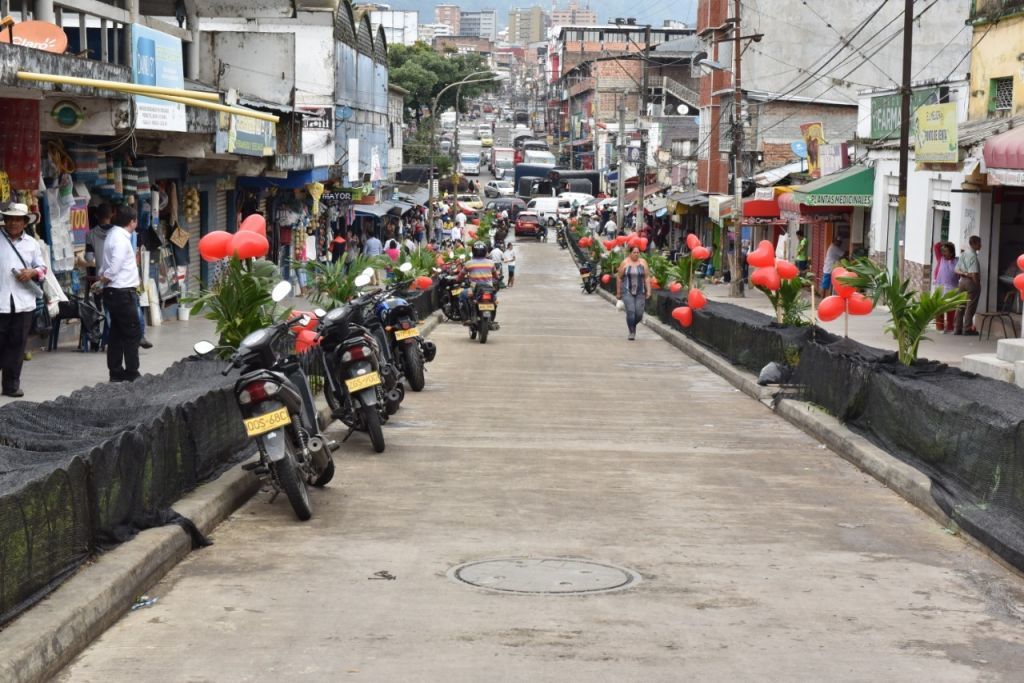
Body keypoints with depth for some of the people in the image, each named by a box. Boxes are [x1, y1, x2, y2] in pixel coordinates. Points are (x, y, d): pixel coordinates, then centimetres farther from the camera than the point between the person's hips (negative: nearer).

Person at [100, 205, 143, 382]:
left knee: (117, 333, 12)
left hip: (115, 292, 10)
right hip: (122, 292, -10)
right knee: (133, 333, -4)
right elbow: (114, 266, -20)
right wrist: (104, 279, -5)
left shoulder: (115, 235, 14)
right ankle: (131, 374, -1)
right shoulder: (121, 239, -17)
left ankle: (116, 372, 15)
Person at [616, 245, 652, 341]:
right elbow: (619, 277, 4)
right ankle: (632, 332, -3)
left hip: (640, 292, 2)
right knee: (630, 311, -15)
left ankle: (633, 325, 29)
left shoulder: (643, 263, 5)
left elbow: (647, 277, 5)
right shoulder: (625, 263, -1)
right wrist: (618, 292, 4)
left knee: (639, 313, -2)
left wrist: (648, 291, -3)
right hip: (627, 291, -2)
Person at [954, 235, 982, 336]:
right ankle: (967, 329, -1)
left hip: (962, 281, 8)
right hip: (971, 282, -8)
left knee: (961, 305, 10)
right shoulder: (973, 256, -15)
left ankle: (957, 328, 12)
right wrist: (977, 285, -11)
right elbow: (974, 273, -20)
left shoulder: (963, 254, 12)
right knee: (970, 306, -2)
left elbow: (957, 270, 12)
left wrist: (964, 274, -2)